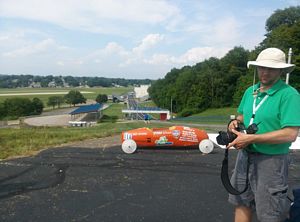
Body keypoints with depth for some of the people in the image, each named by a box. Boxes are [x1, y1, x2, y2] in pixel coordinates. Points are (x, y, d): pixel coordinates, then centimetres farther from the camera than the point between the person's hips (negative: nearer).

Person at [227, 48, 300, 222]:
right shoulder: (250, 91, 7)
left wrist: (250, 138, -24)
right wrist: (235, 122, -2)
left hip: (271, 160, -7)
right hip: (245, 155, 7)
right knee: (242, 203, 19)